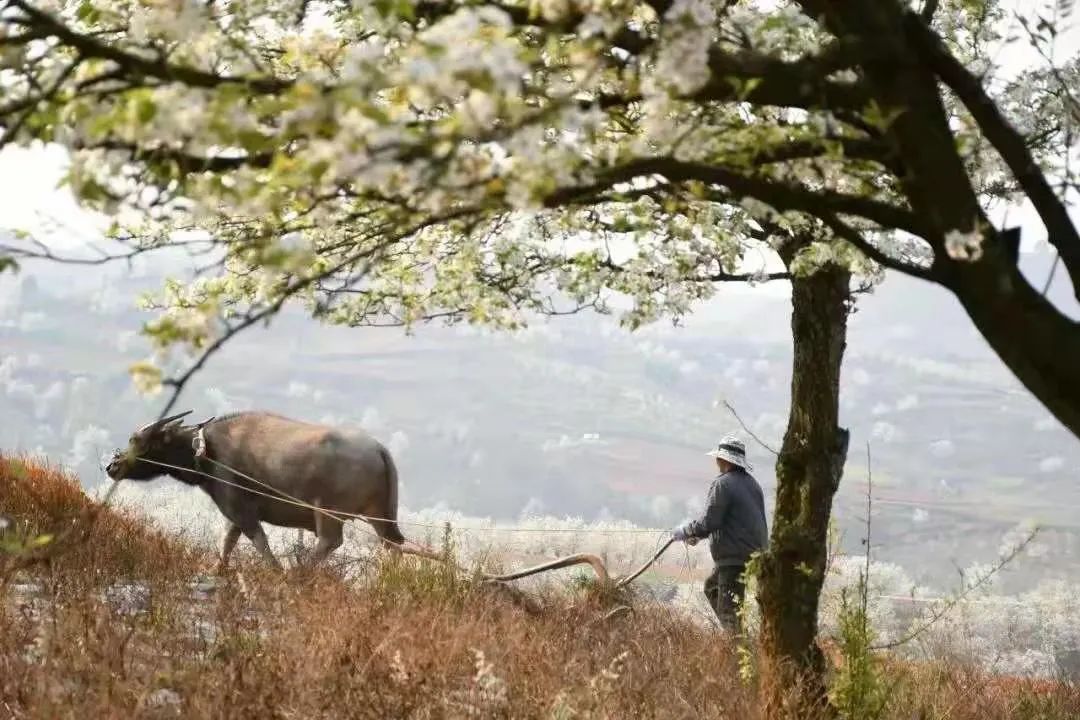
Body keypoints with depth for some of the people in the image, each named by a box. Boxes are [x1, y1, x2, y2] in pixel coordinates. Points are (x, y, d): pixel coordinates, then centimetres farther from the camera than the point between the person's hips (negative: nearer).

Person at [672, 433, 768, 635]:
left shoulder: (723, 484, -14)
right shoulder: (751, 483, 14)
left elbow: (709, 522, -18)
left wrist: (685, 531, 0)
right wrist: (696, 535, 23)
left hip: (735, 558, -10)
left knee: (728, 609, -5)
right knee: (712, 586, 25)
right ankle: (733, 634, 21)